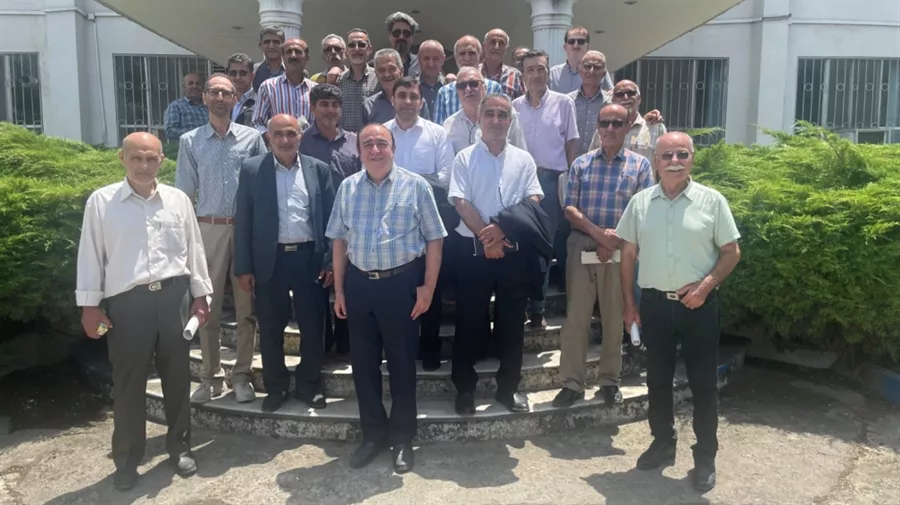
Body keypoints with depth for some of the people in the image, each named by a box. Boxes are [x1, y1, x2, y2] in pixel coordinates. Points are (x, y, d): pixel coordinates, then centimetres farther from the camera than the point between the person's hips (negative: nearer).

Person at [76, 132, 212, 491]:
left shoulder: (178, 200, 6)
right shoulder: (101, 202, -1)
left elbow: (194, 249, 10)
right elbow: (90, 254, 0)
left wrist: (200, 295, 8)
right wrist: (90, 305, -2)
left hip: (175, 295, 2)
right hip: (127, 301, -2)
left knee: (177, 375, 12)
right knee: (129, 382, 7)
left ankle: (179, 447, 29)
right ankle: (127, 460, 22)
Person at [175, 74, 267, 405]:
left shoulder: (252, 138, 4)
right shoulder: (190, 142, 6)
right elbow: (184, 193, 6)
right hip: (208, 229, 0)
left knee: (246, 306, 6)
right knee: (208, 306, 6)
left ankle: (241, 375, 18)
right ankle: (210, 377, 18)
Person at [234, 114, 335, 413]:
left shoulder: (319, 169, 5)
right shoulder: (252, 169, 1)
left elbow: (329, 217, 5)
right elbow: (243, 221, 0)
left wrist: (331, 261, -1)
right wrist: (243, 267, -4)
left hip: (309, 257, 1)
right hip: (270, 260, -1)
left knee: (313, 326, 7)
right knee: (271, 329, 9)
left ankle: (309, 385, 25)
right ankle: (275, 387, 26)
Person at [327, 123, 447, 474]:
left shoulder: (415, 186, -4)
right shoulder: (347, 188, 6)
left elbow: (433, 239, -4)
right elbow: (340, 240, 9)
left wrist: (427, 287, -9)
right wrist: (339, 289, 7)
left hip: (402, 283, -3)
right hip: (359, 284, 4)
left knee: (402, 363, 7)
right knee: (363, 362, 12)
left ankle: (402, 439, 23)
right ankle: (373, 434, 29)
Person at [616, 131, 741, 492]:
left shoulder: (712, 200, -4)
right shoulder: (640, 202, 3)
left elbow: (731, 252, 0)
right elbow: (628, 254, 8)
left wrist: (706, 285, -14)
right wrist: (629, 302, 6)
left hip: (699, 305, -2)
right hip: (654, 303, 2)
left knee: (703, 382, 5)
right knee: (658, 379, 13)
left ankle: (705, 456, 19)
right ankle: (662, 443, 31)